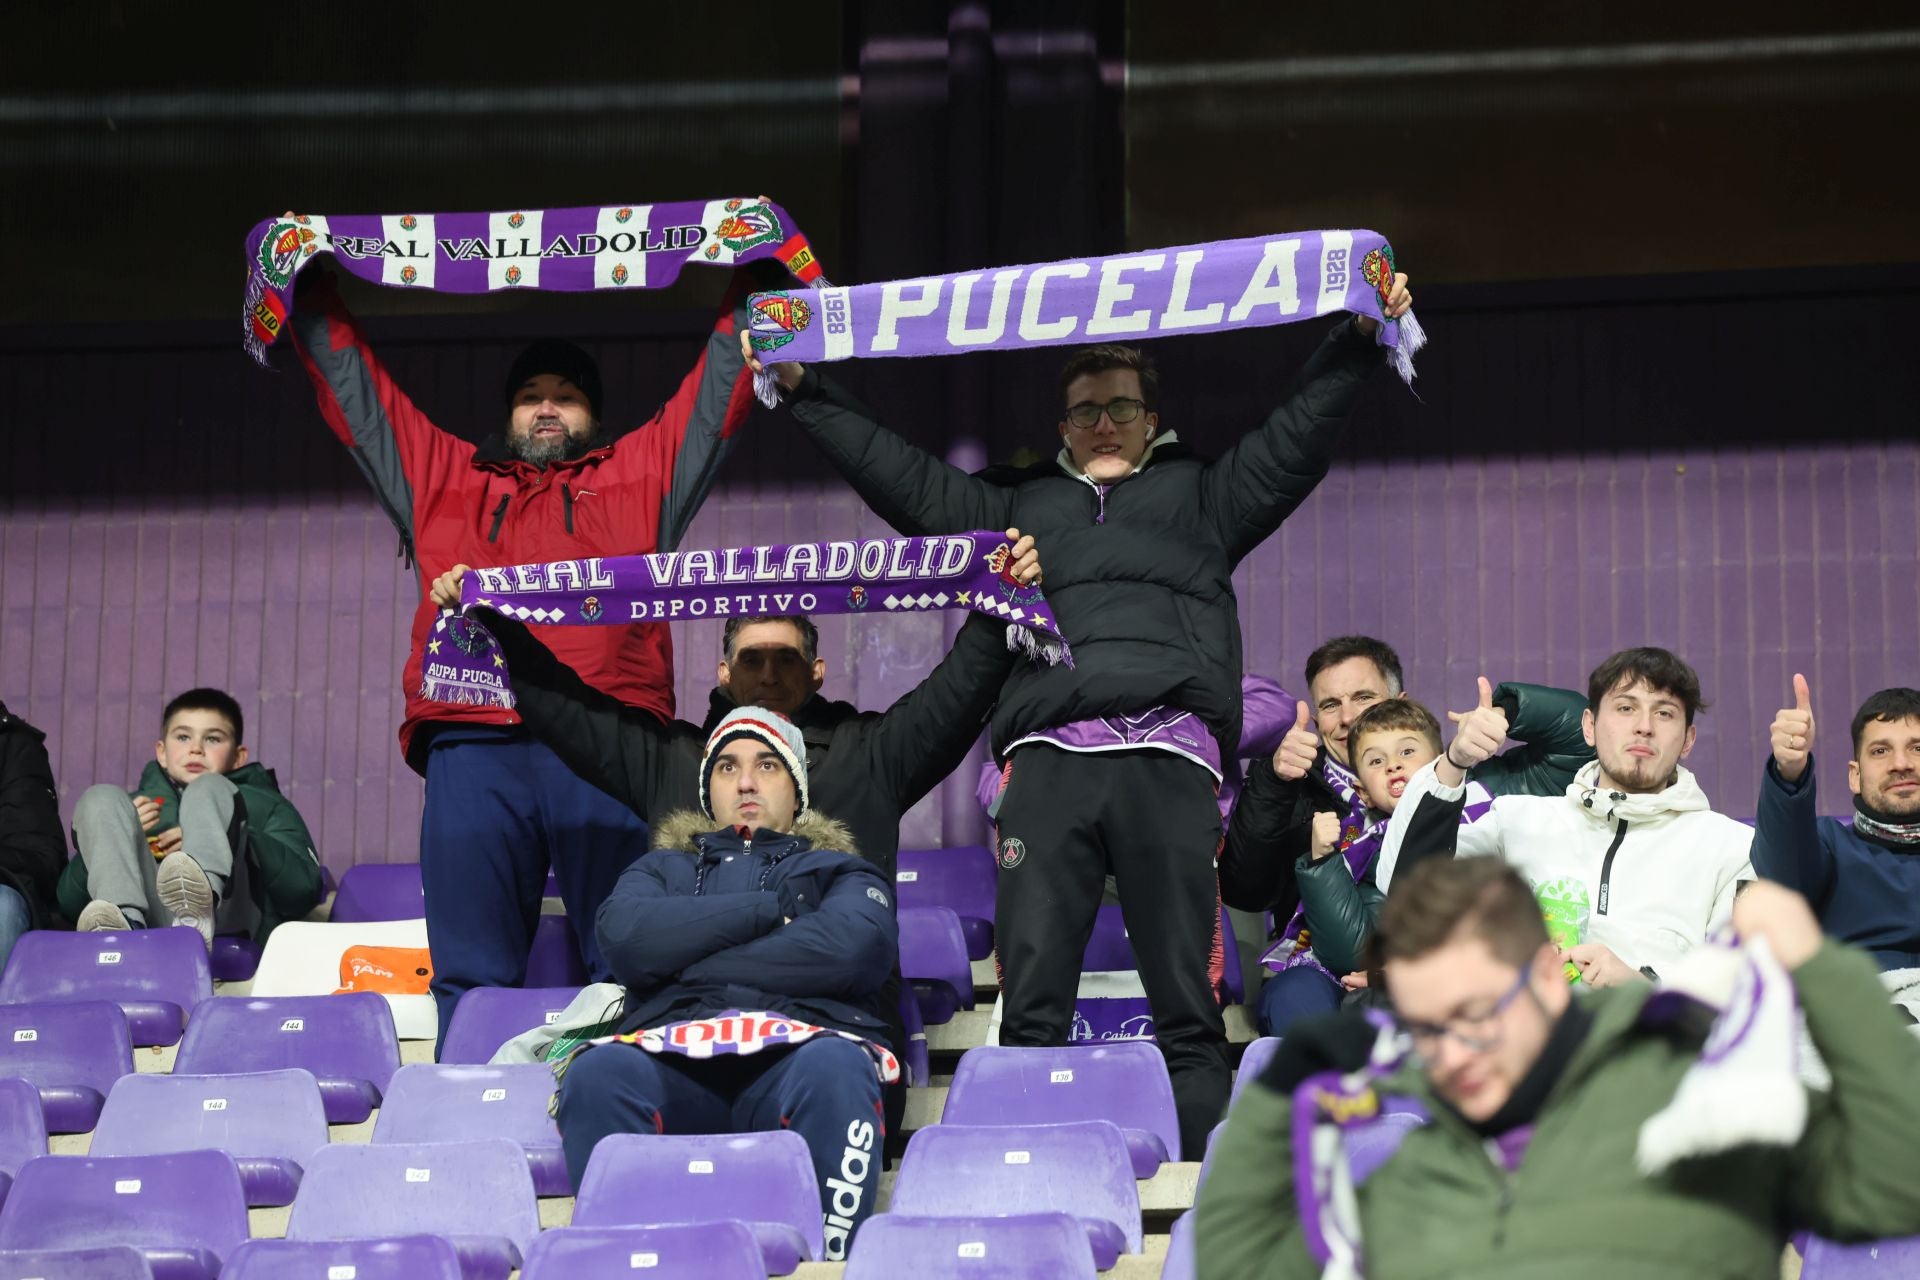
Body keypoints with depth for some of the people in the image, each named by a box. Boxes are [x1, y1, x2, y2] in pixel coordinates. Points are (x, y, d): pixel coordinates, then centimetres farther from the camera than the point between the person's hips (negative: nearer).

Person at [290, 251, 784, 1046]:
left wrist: (750, 283, 26)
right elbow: (353, 387, 34)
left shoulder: (642, 474, 26)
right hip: (472, 749, 1)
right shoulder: (442, 476, 29)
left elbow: (720, 386, 28)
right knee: (471, 975, -3)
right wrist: (313, 293, 34)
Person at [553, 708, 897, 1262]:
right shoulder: (663, 869, 34)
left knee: (834, 1068, -38)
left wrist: (687, 963, 4)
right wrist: (768, 912, 6)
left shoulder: (838, 870, 29)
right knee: (598, 1071, -34)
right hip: (674, 1054, 1)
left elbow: (853, 947, 3)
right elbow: (625, 937, 8)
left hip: (800, 1049, -1)